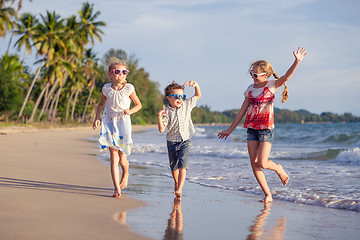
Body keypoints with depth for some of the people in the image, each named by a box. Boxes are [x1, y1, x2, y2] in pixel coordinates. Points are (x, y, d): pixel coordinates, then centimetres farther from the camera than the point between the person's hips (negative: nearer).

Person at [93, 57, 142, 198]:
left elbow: (138, 104, 7)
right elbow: (101, 104, 18)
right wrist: (97, 118, 6)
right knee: (114, 157, -7)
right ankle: (117, 188, -7)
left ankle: (125, 175, 37)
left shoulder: (129, 89, -4)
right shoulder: (106, 89, 3)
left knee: (122, 159, 1)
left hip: (123, 123, -1)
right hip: (109, 123, 1)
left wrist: (130, 111, -13)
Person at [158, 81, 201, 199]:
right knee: (173, 167, 13)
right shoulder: (167, 112, -10)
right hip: (172, 142, 0)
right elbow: (161, 129, -16)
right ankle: (177, 183, 40)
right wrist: (159, 117, -31)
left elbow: (198, 96, 13)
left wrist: (196, 85, -5)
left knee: (182, 165, -16)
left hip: (185, 141, 0)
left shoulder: (187, 105, 0)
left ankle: (179, 189, -20)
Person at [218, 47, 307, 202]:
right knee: (254, 165, -1)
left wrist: (297, 62, -37)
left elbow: (285, 77, -22)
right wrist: (230, 130, 16)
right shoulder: (250, 89, 9)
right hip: (251, 129, 5)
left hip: (266, 129, -5)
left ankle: (278, 169, 21)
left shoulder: (271, 86, -3)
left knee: (262, 163, -14)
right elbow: (242, 111, 14)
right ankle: (268, 195, 8)